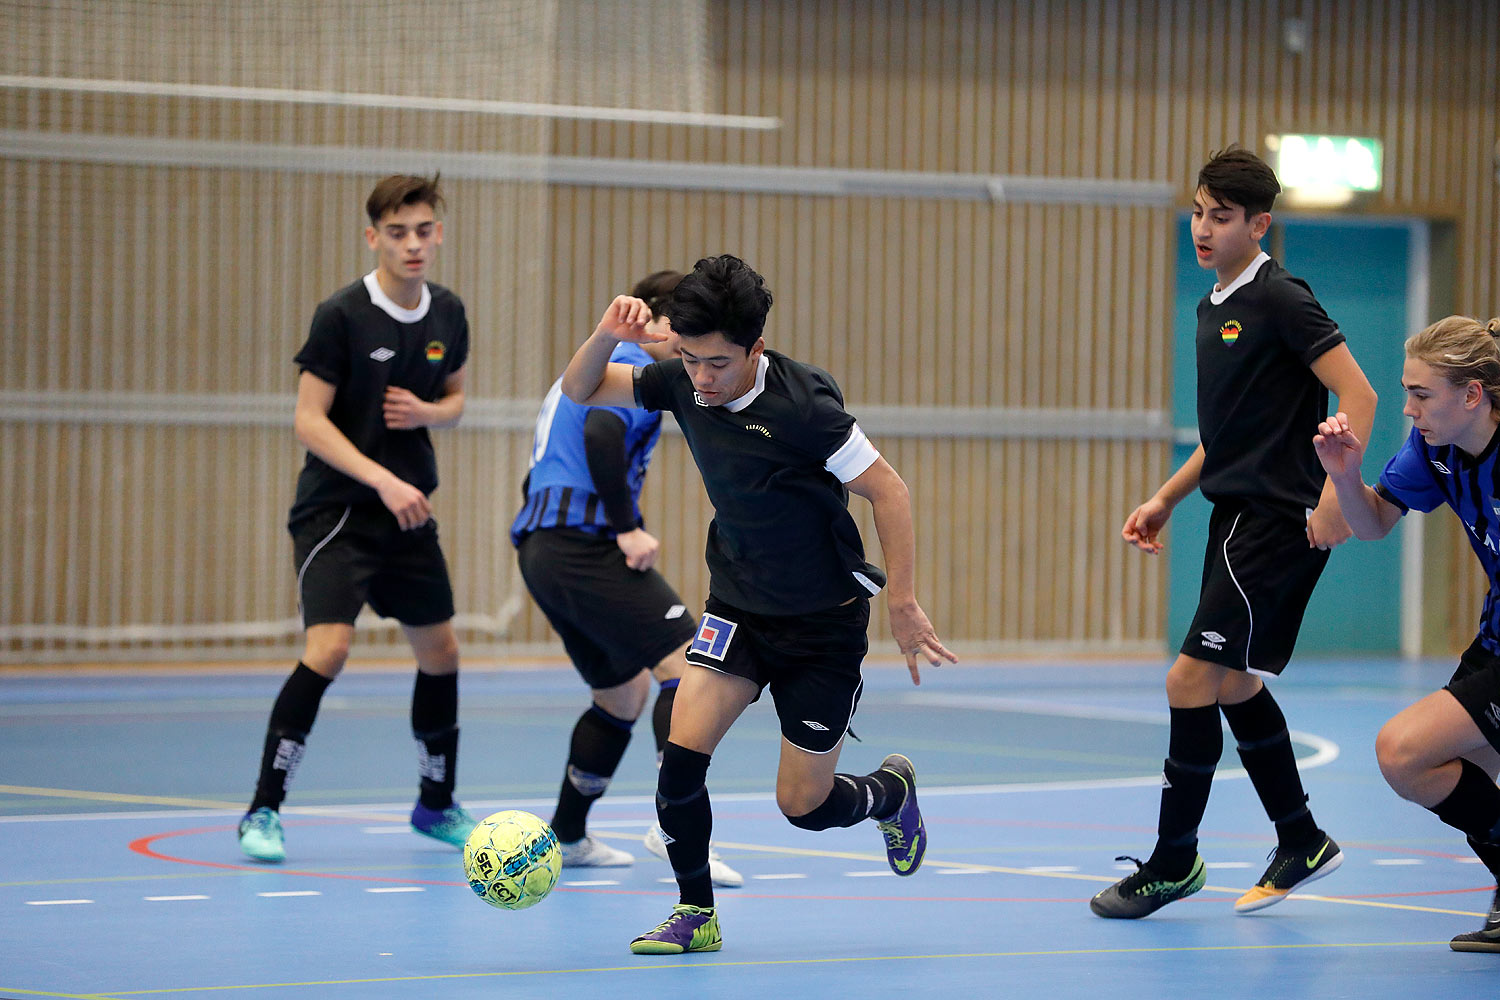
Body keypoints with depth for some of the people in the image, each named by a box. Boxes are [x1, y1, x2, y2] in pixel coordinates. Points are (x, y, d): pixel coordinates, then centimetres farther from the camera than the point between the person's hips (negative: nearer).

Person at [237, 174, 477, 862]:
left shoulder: (448, 315, 3)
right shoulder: (341, 315, -14)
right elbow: (310, 421, -15)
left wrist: (426, 412, -6)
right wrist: (383, 481, -23)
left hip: (408, 510, 6)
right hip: (335, 509, -6)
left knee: (440, 651, 12)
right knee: (329, 646, -20)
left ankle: (437, 804, 31)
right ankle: (263, 811, -11)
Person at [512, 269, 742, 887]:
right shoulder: (632, 368, -4)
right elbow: (601, 434, -23)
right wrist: (628, 529, -20)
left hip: (541, 549, 11)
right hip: (583, 542, -11)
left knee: (625, 691, 20)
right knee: (690, 664, -15)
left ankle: (567, 836, 25)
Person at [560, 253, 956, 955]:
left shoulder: (799, 403, -26)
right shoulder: (683, 383, -9)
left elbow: (887, 490, -20)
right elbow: (581, 391, 3)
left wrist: (902, 604, -21)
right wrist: (607, 335, -19)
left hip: (824, 623, -4)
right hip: (737, 607, 5)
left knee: (804, 805, 2)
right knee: (681, 752, -15)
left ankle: (889, 793, 36)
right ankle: (696, 914, 3)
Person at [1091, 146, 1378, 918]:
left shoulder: (1279, 299, -12)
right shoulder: (1214, 309, 14)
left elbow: (1358, 395, -17)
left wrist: (1334, 493, -25)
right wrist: (1165, 499, 19)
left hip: (1278, 522, -10)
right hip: (1235, 516, 10)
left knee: (1192, 680, -10)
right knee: (1233, 684, 15)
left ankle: (1174, 860, 1)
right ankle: (1301, 844, 29)